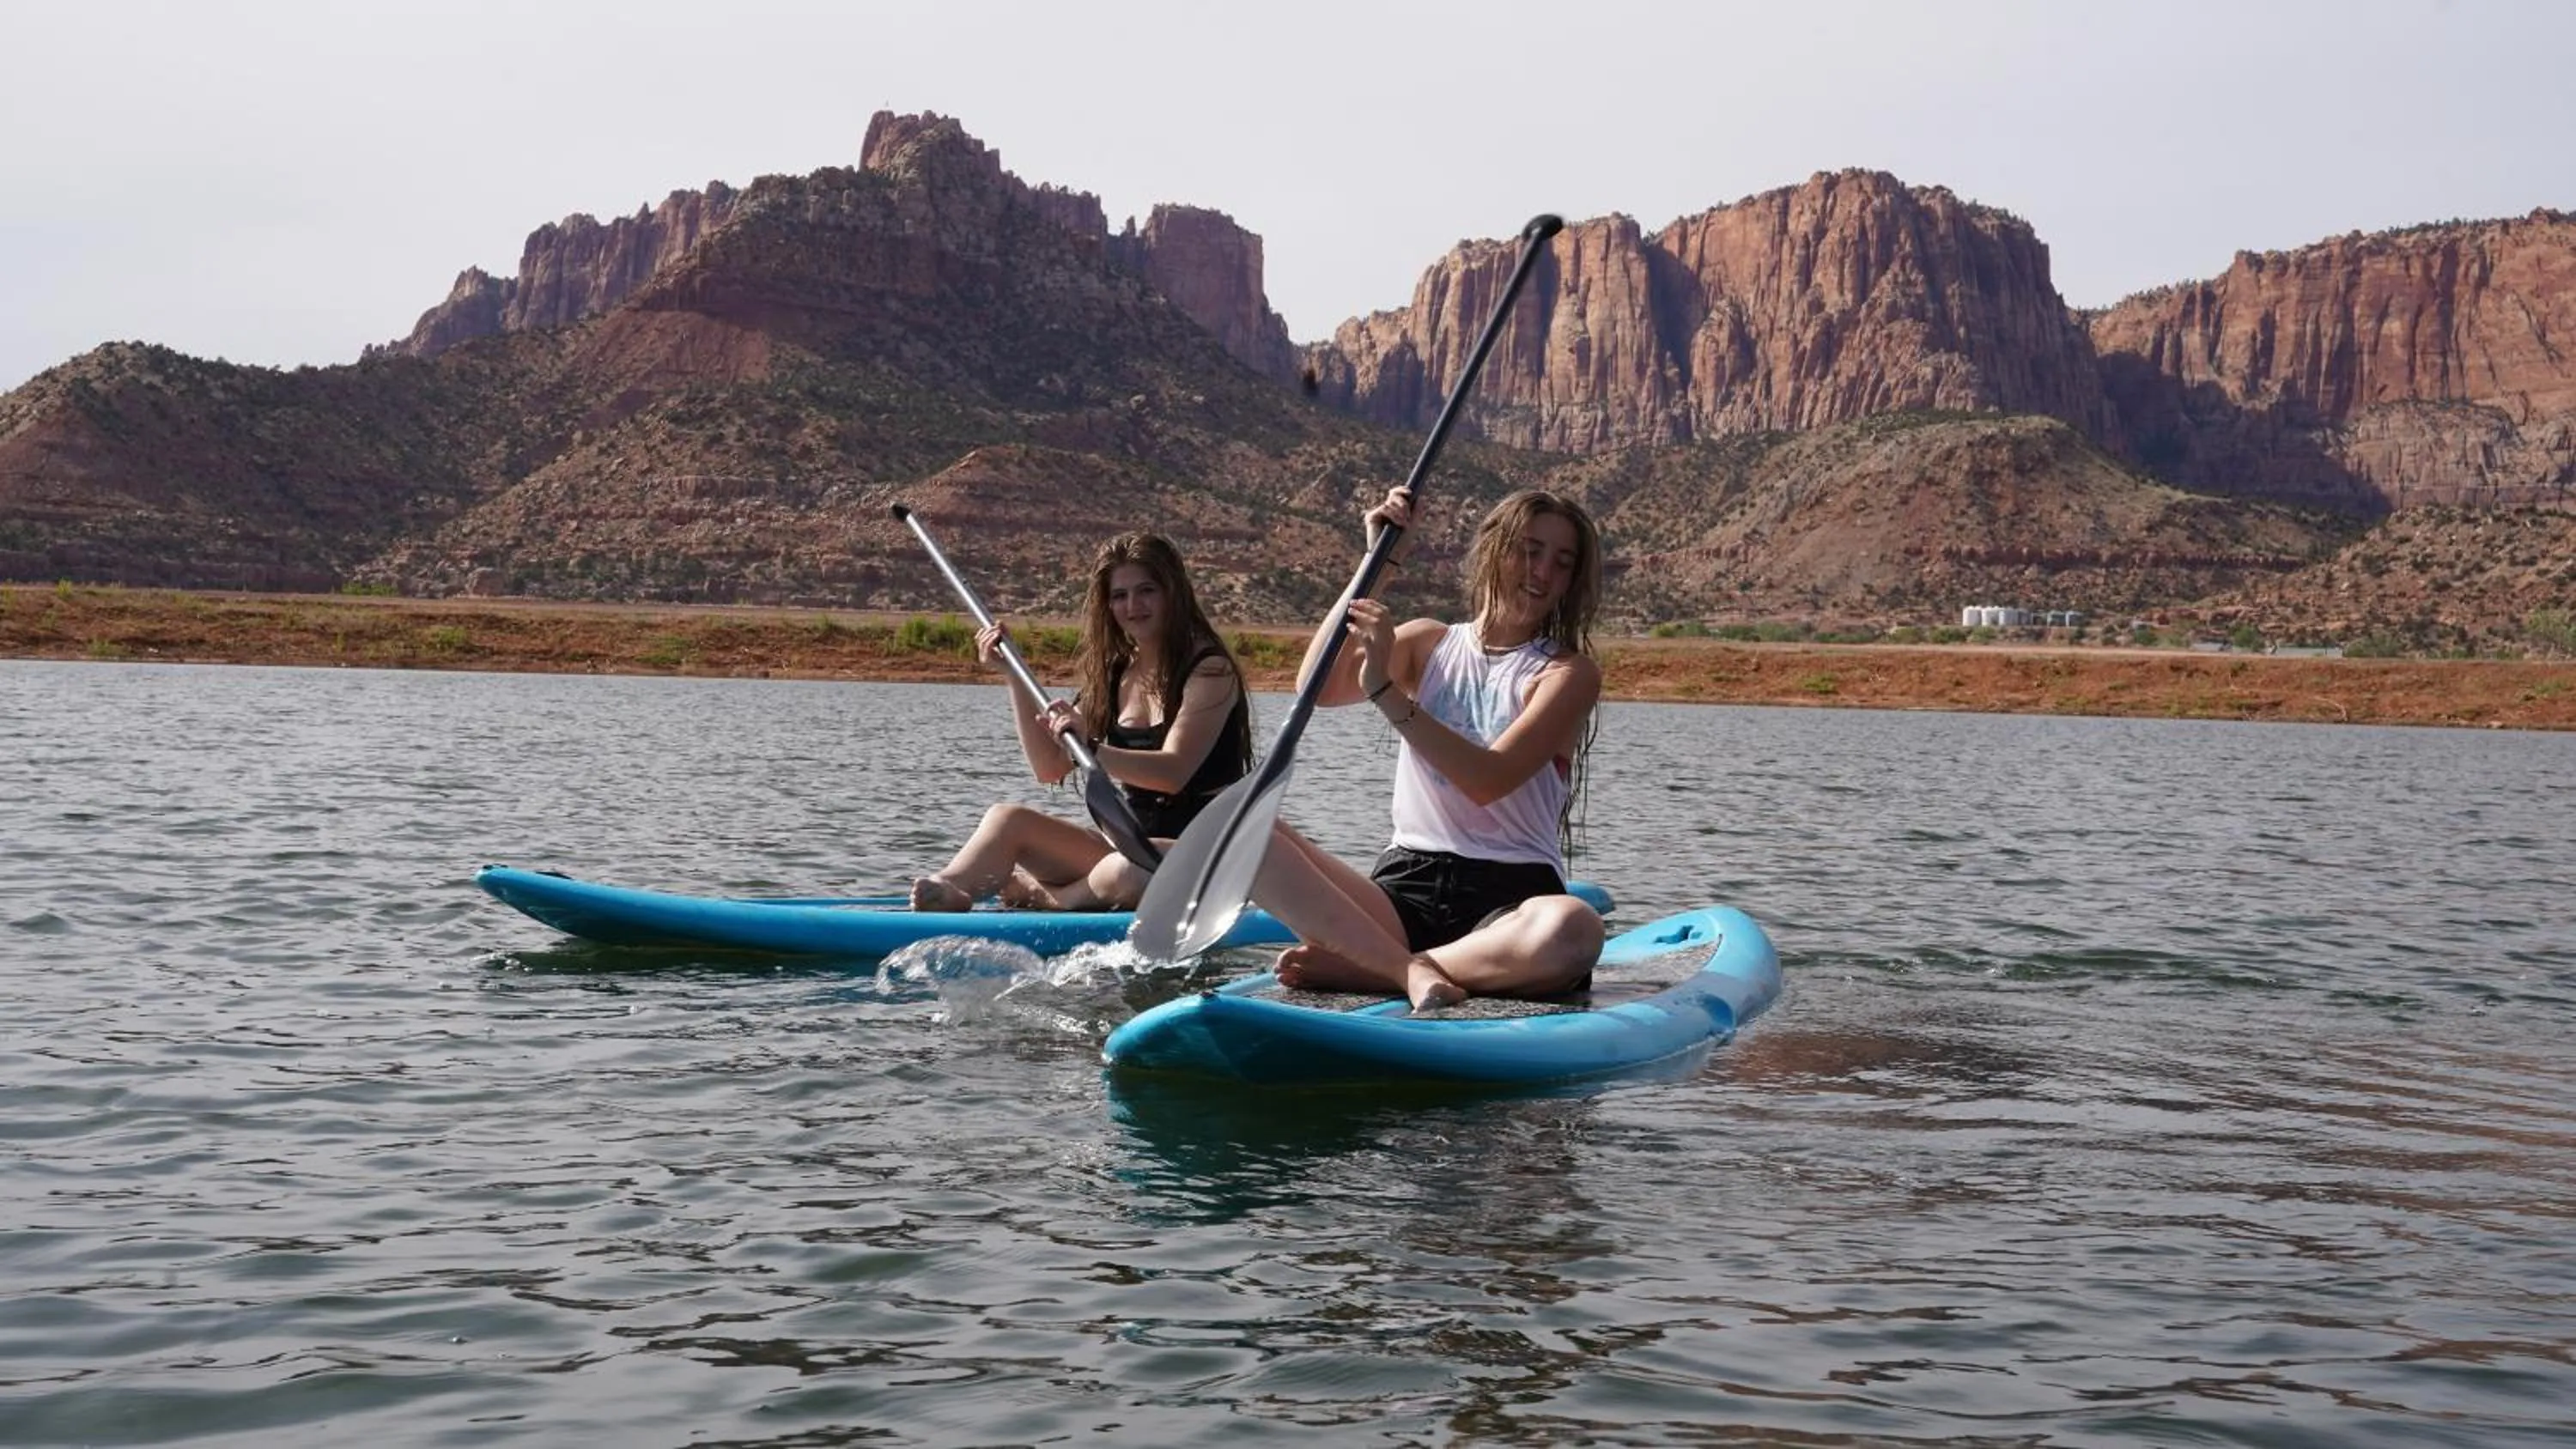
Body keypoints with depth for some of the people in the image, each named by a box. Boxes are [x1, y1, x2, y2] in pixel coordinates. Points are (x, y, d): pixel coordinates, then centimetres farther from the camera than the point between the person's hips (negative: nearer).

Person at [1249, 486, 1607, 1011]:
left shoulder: (1568, 672, 3)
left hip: (1509, 900, -3)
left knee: (1573, 929, -39)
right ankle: (1411, 969, -30)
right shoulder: (1427, 643, 14)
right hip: (1405, 892, 3)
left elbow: (1488, 781, -13)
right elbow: (1318, 688, -4)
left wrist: (1385, 691, -20)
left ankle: (1366, 967, -25)